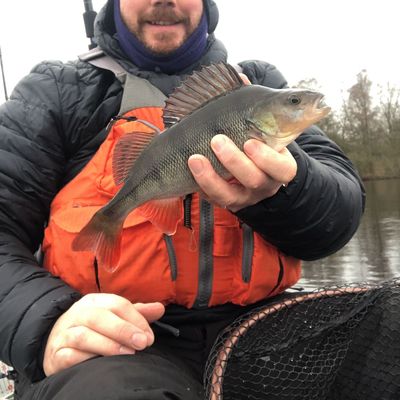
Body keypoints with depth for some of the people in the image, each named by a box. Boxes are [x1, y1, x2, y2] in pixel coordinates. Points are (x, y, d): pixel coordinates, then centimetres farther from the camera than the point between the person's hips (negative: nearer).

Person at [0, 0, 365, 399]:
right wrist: (47, 319, -18)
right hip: (120, 340, -3)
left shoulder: (258, 82, 17)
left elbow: (345, 206, 4)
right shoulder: (57, 89, 11)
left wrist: (280, 185, -20)